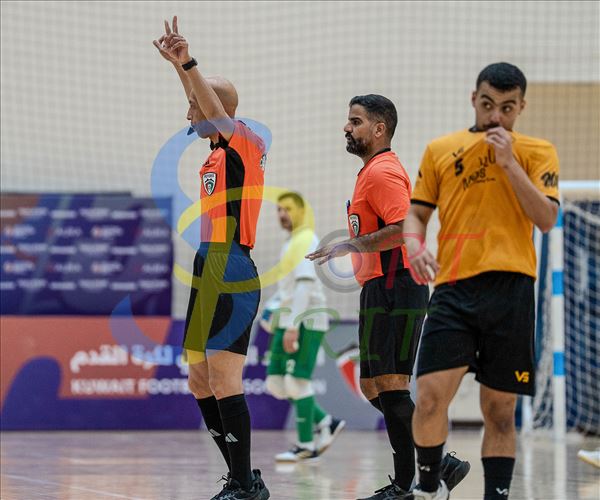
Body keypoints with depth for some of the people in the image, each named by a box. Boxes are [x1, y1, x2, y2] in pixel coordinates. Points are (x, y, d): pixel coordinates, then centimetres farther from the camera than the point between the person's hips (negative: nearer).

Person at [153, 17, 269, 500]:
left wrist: (188, 64, -35)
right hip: (209, 277, 10)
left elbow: (220, 115, -27)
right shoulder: (218, 151, 15)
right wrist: (179, 64, 34)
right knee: (201, 383, 11)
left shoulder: (248, 145, -8)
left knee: (223, 380, -14)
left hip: (233, 280, -10)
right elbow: (205, 108, 33)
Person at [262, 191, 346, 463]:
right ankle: (325, 423, 15)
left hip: (305, 321, -9)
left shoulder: (306, 241, -11)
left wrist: (293, 325, -24)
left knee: (297, 381, -8)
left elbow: (305, 284, -20)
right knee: (276, 382, 6)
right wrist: (272, 305, 12)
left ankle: (306, 446, -2)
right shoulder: (290, 243, 19)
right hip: (287, 321, 9)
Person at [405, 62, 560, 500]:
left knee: (500, 410, 3)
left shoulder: (537, 152, 10)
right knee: (430, 397, -13)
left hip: (510, 287, -1)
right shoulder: (440, 151, 14)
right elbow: (417, 213, 18)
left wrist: (509, 163, -8)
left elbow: (547, 218, -2)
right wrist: (414, 244, -4)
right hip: (454, 287, 1)